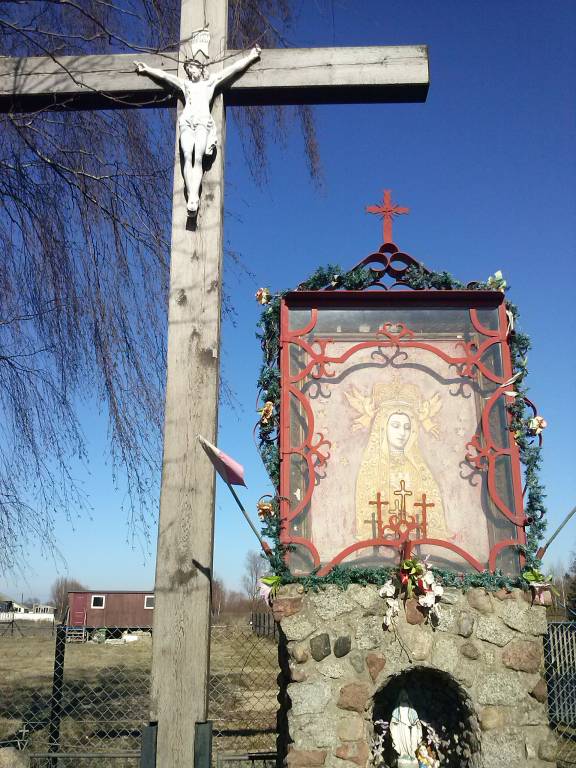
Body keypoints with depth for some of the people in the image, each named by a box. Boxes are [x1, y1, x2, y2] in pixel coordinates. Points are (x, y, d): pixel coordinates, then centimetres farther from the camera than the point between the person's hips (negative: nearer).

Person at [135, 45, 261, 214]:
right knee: (188, 156, -22)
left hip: (203, 119, -2)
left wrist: (251, 56, 27)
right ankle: (191, 197, -35)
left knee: (198, 157, -23)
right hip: (186, 119, 2)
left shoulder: (211, 81, 27)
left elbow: (235, 68, 27)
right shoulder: (185, 84, 33)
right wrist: (147, 69, 39)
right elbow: (163, 75, 38)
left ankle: (194, 197, -39)